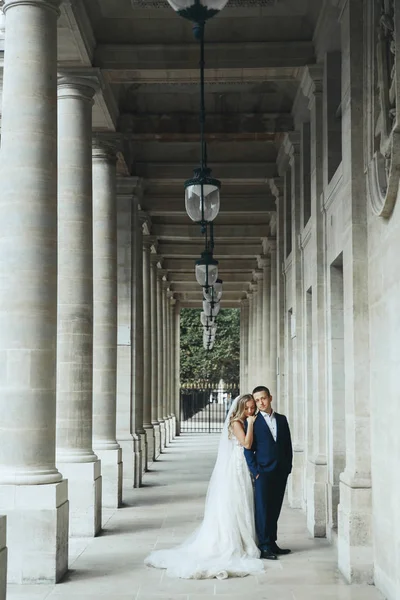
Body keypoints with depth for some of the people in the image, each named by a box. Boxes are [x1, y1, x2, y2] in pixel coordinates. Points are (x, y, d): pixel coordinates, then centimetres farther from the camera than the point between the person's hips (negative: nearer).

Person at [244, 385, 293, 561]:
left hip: (280, 473, 4)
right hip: (263, 473, -4)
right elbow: (248, 449, -4)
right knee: (262, 510, -4)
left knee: (274, 510, 9)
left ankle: (272, 543, 17)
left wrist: (288, 467, 6)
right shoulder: (253, 422, -2)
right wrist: (255, 471, -10)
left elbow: (288, 446, 14)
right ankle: (264, 547, -1)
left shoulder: (282, 419, 12)